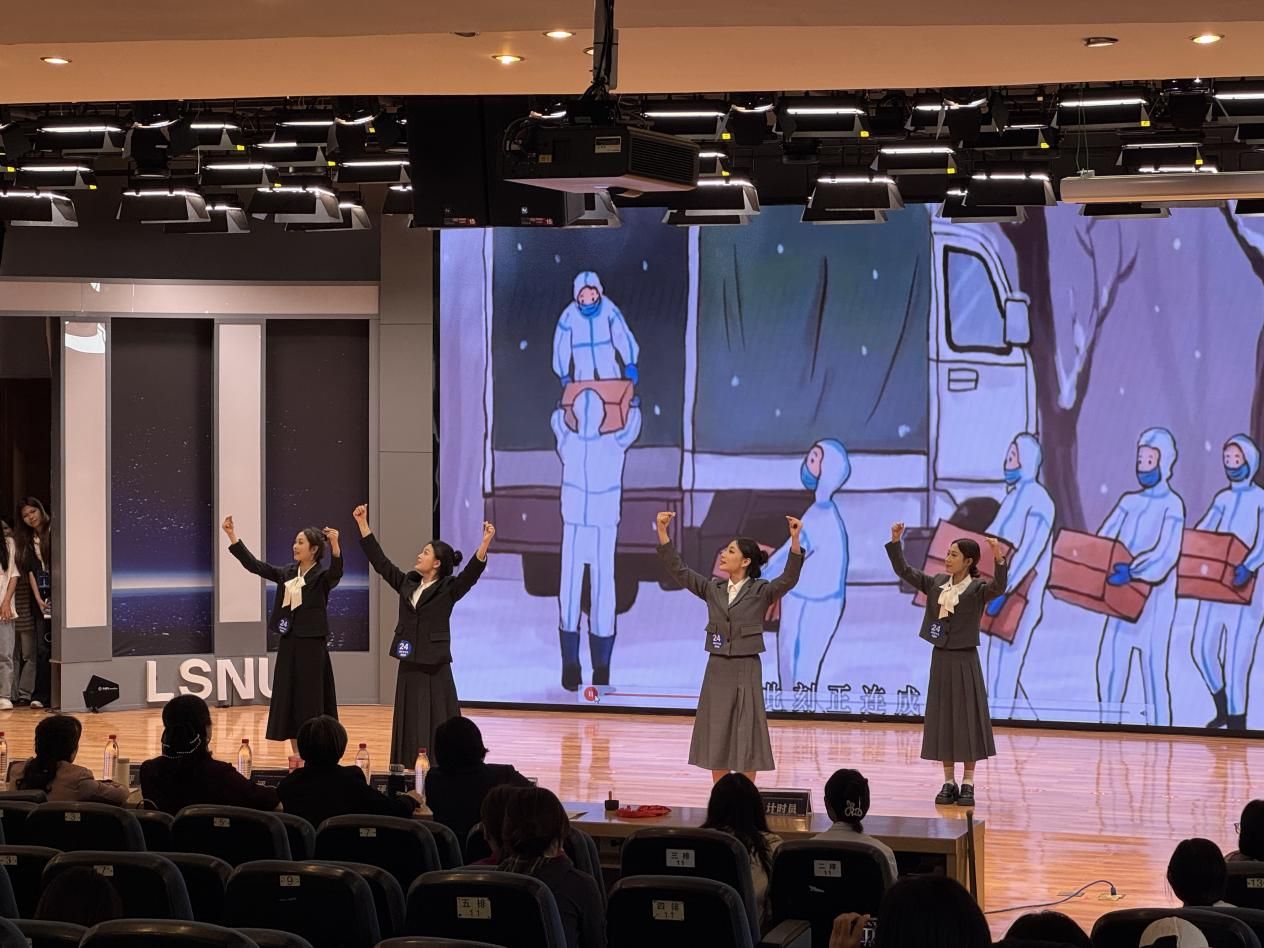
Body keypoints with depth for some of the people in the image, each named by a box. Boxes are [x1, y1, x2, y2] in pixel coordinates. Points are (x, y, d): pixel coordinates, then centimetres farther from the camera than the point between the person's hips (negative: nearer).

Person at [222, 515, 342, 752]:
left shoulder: (322, 576, -7)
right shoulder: (286, 573, 11)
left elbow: (336, 571, -29)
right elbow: (254, 565, 10)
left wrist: (335, 545, -47)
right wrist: (232, 536, 4)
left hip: (311, 646, -6)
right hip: (288, 644, 6)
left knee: (311, 703, -5)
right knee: (289, 701, 7)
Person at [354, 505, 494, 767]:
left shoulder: (448, 588, -6)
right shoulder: (407, 583, 9)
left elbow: (472, 571, -21)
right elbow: (380, 561, 13)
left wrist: (485, 543, -37)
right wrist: (363, 524, 12)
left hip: (435, 668, -5)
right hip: (409, 666, 5)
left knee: (437, 728, -5)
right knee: (409, 725, 7)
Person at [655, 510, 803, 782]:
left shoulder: (761, 591, -5)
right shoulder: (713, 589, 7)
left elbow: (789, 578, -21)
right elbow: (678, 569, 3)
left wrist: (795, 540, -35)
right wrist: (662, 531, -7)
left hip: (745, 669, -4)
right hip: (717, 669, 4)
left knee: (745, 738, -1)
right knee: (715, 737, 6)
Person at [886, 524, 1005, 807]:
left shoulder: (977, 589, -9)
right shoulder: (937, 583, 6)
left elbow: (999, 586, -30)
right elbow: (904, 571, 10)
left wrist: (999, 559, -45)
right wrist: (896, 542, 0)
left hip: (965, 660, -5)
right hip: (941, 658, 5)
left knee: (967, 719, -1)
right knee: (942, 720, 6)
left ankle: (968, 783, 6)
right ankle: (949, 782, 13)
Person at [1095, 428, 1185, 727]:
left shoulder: (1172, 505, -7)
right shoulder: (1130, 501, 13)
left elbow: (1167, 553, -20)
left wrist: (1132, 571, -32)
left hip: (1155, 595, -6)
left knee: (1153, 665, -4)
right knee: (1110, 662, 3)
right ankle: (1109, 726, 11)